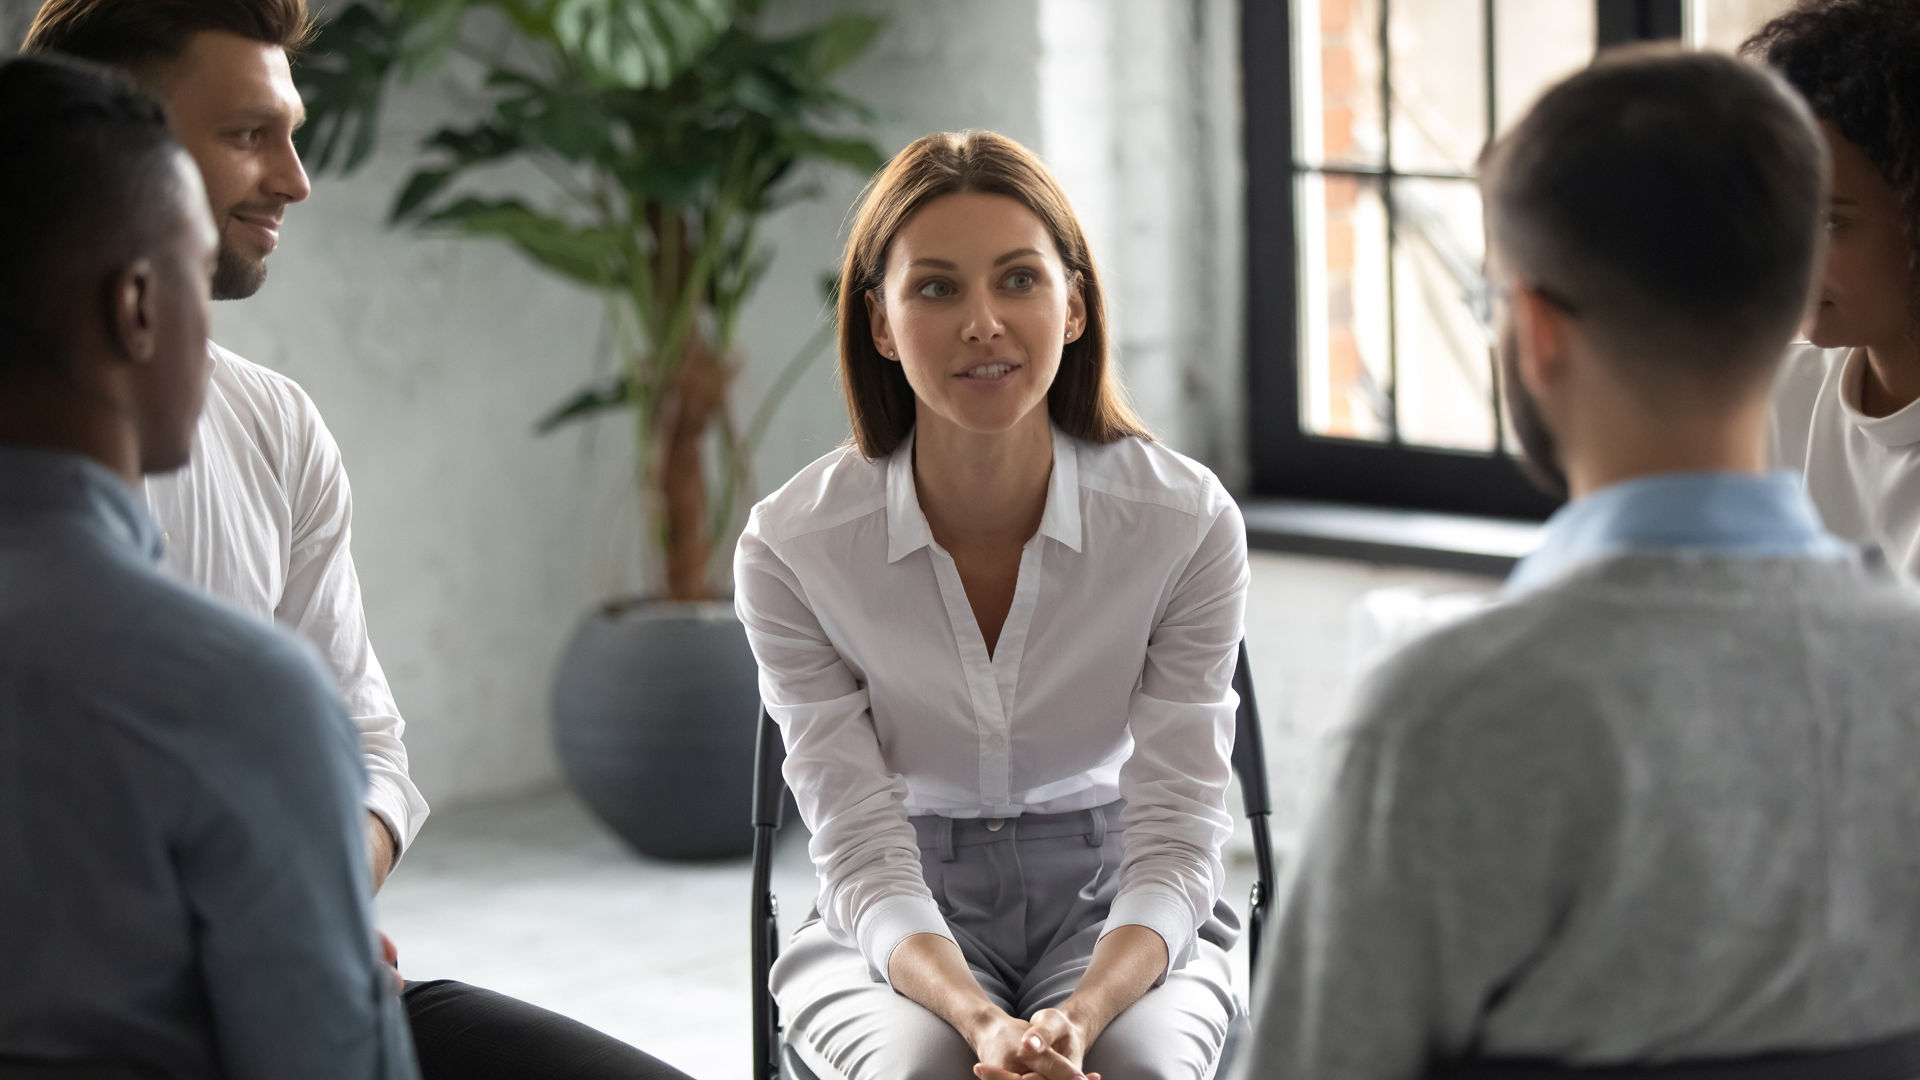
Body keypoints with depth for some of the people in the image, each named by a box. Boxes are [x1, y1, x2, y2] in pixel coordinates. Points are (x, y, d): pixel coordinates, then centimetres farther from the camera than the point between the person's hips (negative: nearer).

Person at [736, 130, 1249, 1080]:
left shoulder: (1189, 523, -12)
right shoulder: (792, 548, -13)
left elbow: (1175, 838, -12)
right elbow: (864, 854, -14)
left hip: (1119, 906, 1)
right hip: (901, 924, 0)